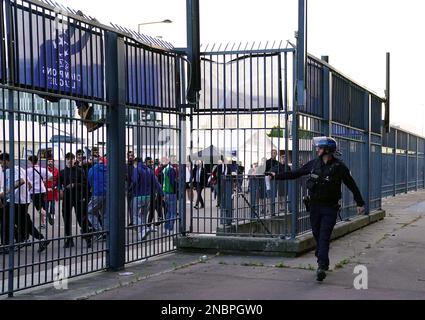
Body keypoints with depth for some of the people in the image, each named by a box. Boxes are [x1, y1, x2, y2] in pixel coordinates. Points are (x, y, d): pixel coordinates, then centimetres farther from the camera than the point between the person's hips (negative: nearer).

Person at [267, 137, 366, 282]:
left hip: (330, 207, -4)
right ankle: (324, 263, 23)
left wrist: (360, 203, 1)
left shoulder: (339, 166, -7)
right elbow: (295, 173, 13)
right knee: (318, 236, 9)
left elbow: (351, 185, -1)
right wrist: (277, 175, 14)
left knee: (324, 238, -12)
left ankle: (321, 267, -17)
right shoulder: (313, 164, 4)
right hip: (314, 206, 4)